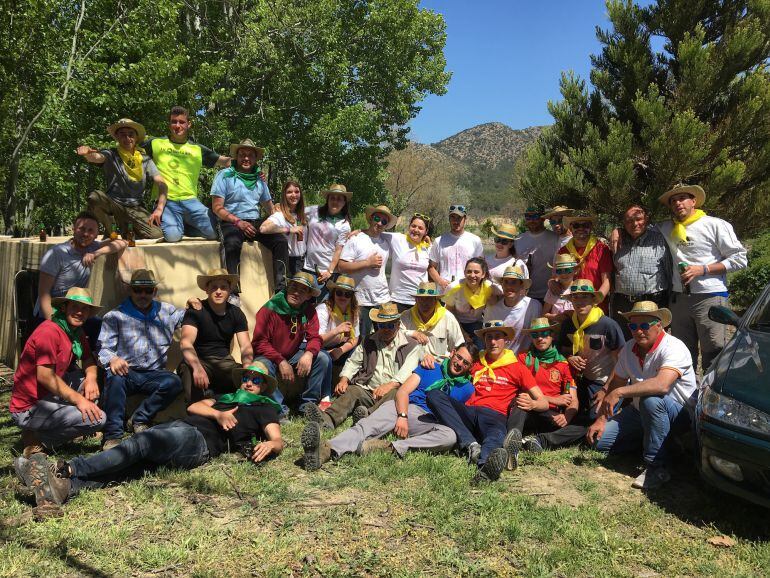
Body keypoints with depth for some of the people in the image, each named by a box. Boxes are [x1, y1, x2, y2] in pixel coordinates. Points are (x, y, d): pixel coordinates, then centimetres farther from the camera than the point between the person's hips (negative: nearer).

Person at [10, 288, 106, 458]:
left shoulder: (75, 331, 10)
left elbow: (88, 360, 15)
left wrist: (91, 378, -8)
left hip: (48, 397, 9)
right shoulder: (49, 332, -19)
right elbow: (45, 376, -26)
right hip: (28, 410, -9)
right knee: (97, 418, -20)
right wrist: (79, 399, -26)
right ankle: (36, 438, -6)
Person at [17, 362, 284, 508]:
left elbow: (278, 441, 5)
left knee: (139, 444, -27)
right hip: (177, 426, 5)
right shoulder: (226, 397, 38)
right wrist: (218, 414, 0)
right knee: (130, 465, -20)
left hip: (200, 440, -5)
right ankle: (64, 488, -40)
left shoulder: (264, 408, 21)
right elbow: (193, 407, 20)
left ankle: (66, 470, -34)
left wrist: (269, 445, -19)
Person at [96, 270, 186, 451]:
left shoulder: (167, 312, 17)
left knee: (174, 381, -29)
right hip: (125, 371, -2)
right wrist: (112, 359, -26)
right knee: (116, 379, -37)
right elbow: (103, 348, -2)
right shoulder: (115, 316, 6)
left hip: (152, 374, 2)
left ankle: (140, 419, -14)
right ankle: (112, 435, -31)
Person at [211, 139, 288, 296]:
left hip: (255, 222, 5)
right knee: (233, 243, -37)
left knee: (280, 240, -20)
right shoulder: (225, 175, 3)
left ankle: (280, 288, -20)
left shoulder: (259, 179, 19)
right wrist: (238, 222, -16)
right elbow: (217, 208, -4)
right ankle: (233, 291, -35)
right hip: (231, 222, -5)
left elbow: (269, 207, 25)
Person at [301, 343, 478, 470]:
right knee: (371, 424, -31)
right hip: (404, 408, 1)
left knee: (451, 436, -35)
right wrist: (402, 416, -12)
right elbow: (403, 391, 7)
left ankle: (391, 448, -49)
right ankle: (327, 451, -56)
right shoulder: (430, 369, 21)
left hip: (430, 422, 0)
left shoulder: (467, 388, 22)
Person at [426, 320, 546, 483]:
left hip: (495, 415, -3)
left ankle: (485, 464, -76)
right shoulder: (476, 363, 27)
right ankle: (471, 445, -40)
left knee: (496, 436, -40)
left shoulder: (517, 367, 18)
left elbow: (543, 403, 13)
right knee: (433, 395, -25)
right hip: (469, 412, 3)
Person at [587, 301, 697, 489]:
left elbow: (662, 384, -41)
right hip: (640, 412, 7)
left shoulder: (673, 348, -23)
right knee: (600, 440, -7)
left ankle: (657, 468, -26)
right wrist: (600, 420, -1)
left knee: (651, 399, -39)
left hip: (680, 414, -7)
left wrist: (620, 392, -38)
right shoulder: (629, 349, -1)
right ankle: (661, 443, 8)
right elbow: (614, 385, 7)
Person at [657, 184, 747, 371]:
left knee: (714, 355, -8)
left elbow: (740, 259, -3)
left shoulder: (715, 225, -1)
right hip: (679, 298, 5)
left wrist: (702, 269, -11)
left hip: (710, 296, -5)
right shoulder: (666, 228, 12)